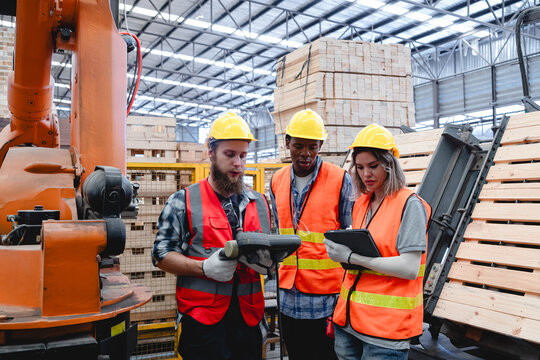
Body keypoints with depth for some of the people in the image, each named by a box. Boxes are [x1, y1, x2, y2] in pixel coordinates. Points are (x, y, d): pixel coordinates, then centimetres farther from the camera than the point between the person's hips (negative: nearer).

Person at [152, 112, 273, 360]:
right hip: (202, 319, -4)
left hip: (248, 317, 4)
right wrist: (204, 267, -18)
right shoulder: (183, 202, -1)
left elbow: (269, 254, 18)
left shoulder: (259, 203, 12)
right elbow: (162, 255, -5)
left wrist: (265, 261, -5)